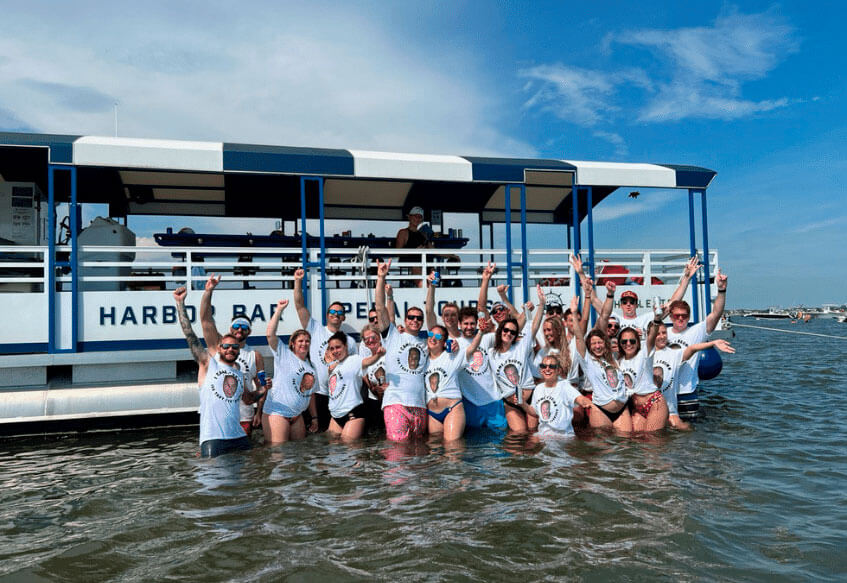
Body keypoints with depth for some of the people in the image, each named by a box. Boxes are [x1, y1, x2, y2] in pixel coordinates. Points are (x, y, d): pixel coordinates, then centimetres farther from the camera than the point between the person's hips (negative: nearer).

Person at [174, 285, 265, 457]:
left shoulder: (239, 374, 18)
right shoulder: (209, 364, 3)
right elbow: (190, 335, -4)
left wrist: (262, 391, 14)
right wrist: (180, 303, -8)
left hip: (238, 437, 6)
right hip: (212, 438, -5)